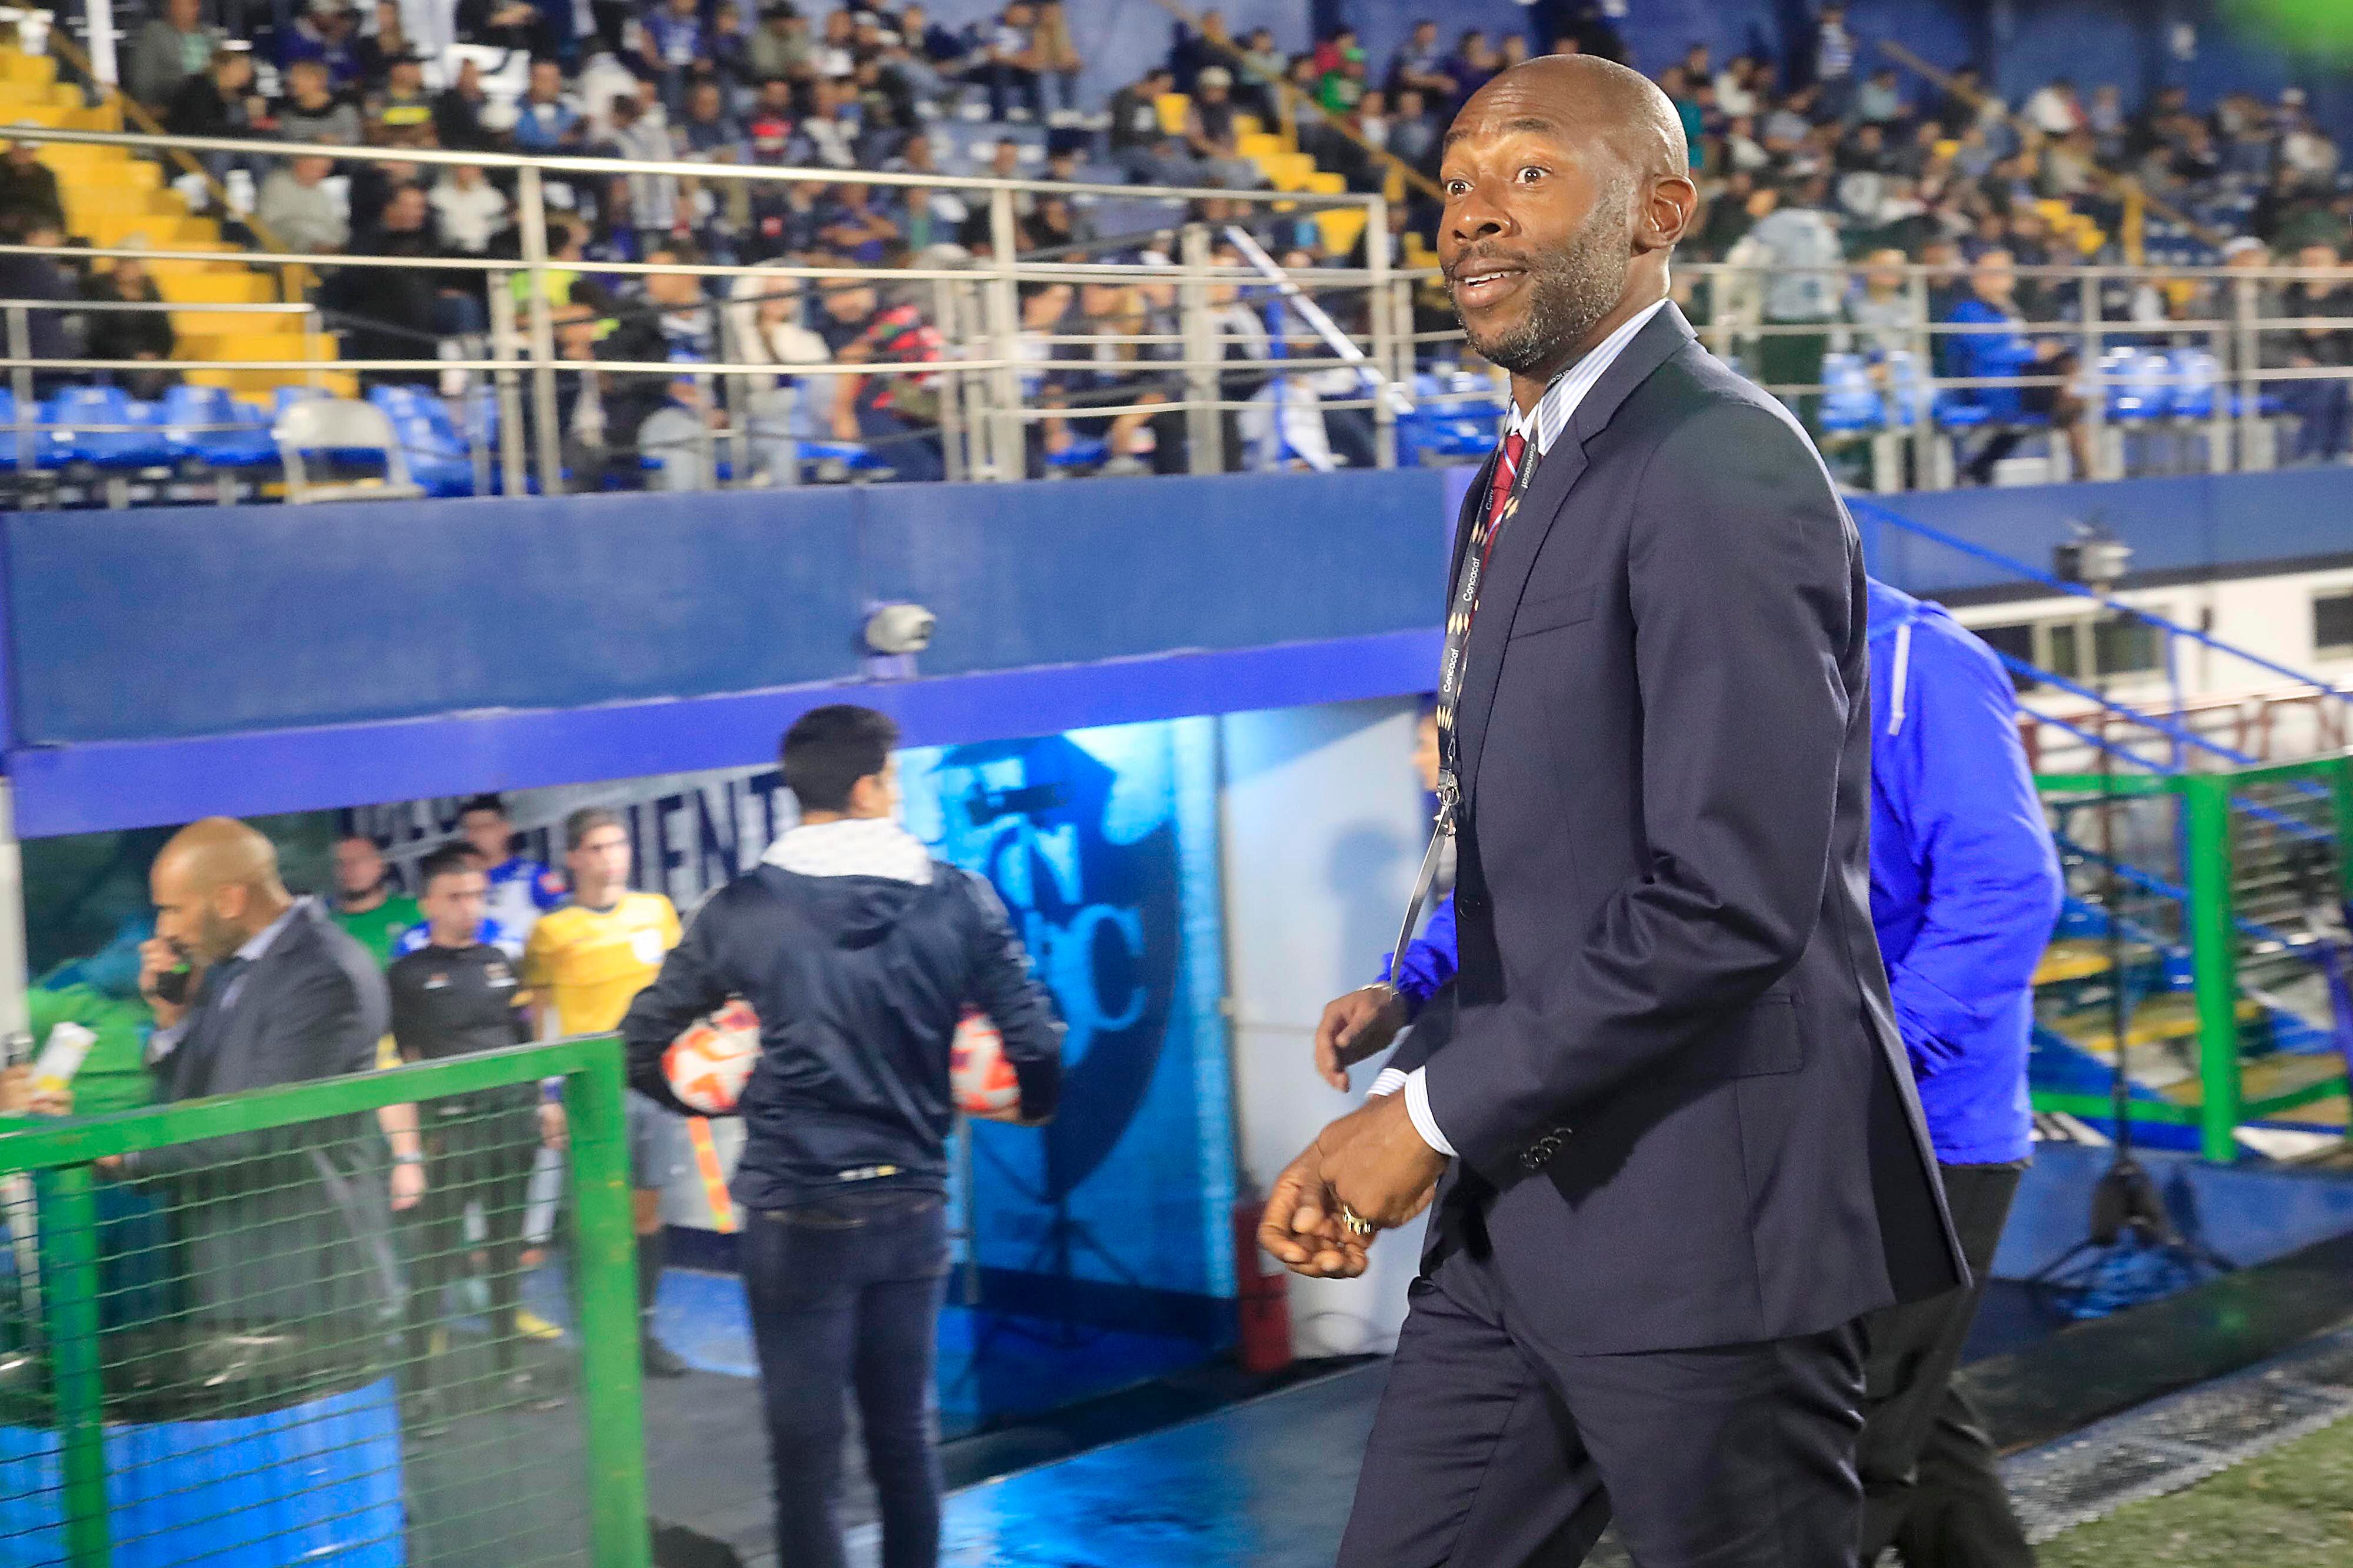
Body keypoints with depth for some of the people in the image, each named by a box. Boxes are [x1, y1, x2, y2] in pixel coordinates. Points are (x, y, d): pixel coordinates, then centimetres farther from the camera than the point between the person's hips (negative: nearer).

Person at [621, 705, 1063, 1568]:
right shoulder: (959, 899, -4)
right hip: (910, 1204, 2)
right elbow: (1037, 1045, -8)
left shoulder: (742, 909, -5)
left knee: (807, 1454, 4)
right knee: (904, 1438, 17)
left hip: (794, 1213, -2)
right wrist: (1031, 1108, 14)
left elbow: (641, 1046, -1)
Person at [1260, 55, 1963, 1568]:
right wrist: (1391, 1128, 8)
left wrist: (1437, 1113, -15)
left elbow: (1731, 897, -23)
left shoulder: (1720, 471, -14)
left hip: (1702, 1220, -9)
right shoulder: (1520, 485, 17)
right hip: (1523, 1213, 9)